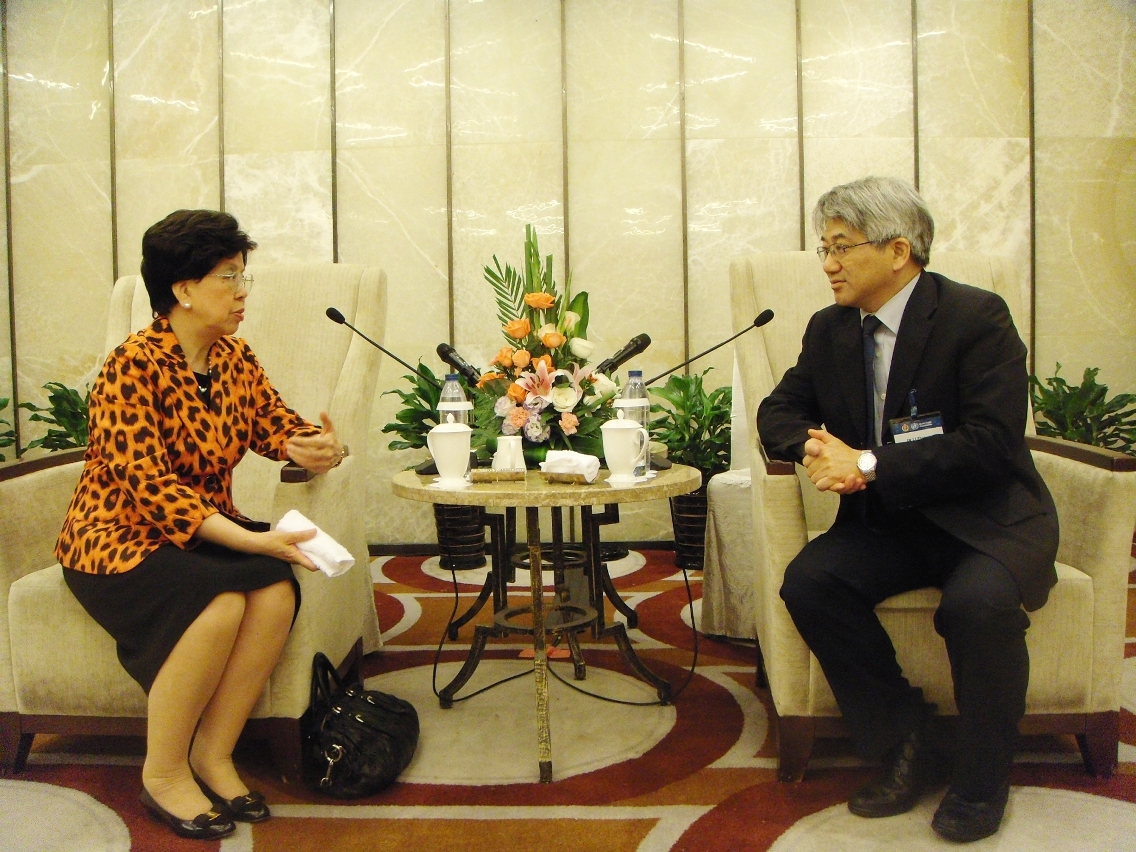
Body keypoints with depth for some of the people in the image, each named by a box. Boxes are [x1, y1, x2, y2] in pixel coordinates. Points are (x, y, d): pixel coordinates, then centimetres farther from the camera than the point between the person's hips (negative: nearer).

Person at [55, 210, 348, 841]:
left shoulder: (234, 357, 4)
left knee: (276, 592, -24)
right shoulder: (133, 366, -18)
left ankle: (213, 753, -6)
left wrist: (317, 446, -20)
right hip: (121, 537, -6)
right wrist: (253, 541, -33)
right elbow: (149, 486, -25)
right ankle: (163, 775, -10)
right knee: (220, 604, -32)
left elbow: (274, 425, 7)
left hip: (207, 528, 6)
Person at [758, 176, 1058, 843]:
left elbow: (991, 442, -19)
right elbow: (780, 410, 14)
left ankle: (980, 781, -6)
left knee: (979, 600, -34)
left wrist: (870, 465, -24)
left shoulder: (978, 318, -11)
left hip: (987, 517, -5)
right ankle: (902, 745, -4)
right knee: (809, 581, -22)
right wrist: (811, 446, -11)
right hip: (886, 524, 5)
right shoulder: (830, 330, 8)